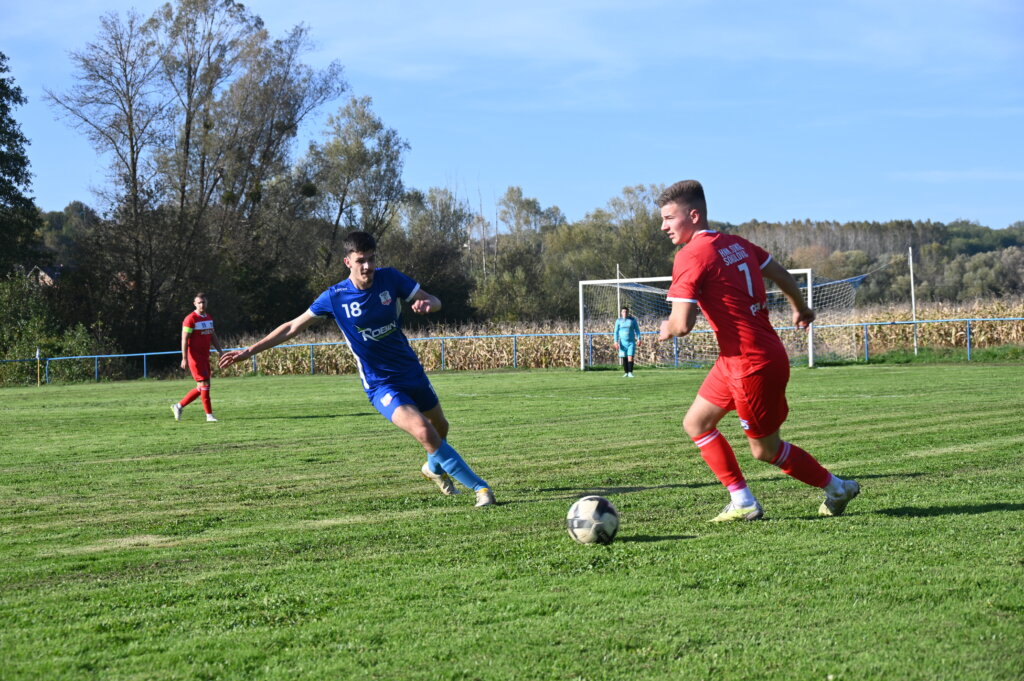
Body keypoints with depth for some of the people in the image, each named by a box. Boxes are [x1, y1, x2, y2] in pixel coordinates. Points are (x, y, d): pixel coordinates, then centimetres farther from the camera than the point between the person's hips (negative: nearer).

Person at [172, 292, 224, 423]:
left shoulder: (209, 318, 14)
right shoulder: (190, 319, -11)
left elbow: (213, 337, 21)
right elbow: (184, 340, -13)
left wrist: (221, 352, 13)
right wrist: (184, 359, -17)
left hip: (205, 357, 8)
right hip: (195, 357, -8)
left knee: (202, 388, 9)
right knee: (204, 384, -10)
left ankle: (178, 406, 21)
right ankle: (209, 415, -5)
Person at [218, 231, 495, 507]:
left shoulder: (389, 278, -6)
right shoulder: (335, 297, -12)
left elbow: (435, 301, 0)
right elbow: (293, 327, -2)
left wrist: (426, 303, -25)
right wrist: (249, 351, -3)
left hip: (412, 371, 4)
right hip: (381, 385, -4)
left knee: (441, 427, 22)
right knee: (424, 432, -25)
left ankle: (434, 468, 57)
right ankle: (480, 486, -12)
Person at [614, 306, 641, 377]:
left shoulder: (633, 320, 5)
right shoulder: (618, 321, 5)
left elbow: (637, 330, 8)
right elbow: (616, 332, 5)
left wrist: (638, 339, -3)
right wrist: (616, 341, -4)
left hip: (631, 342, -1)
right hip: (623, 342, 1)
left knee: (630, 357, -11)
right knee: (624, 358, 1)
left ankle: (630, 373, -12)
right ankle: (626, 373, 8)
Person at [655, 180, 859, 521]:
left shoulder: (691, 256, -18)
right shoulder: (735, 243, 7)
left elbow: (682, 324, -23)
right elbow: (781, 275, 15)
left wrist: (666, 329, 0)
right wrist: (800, 309, 34)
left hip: (753, 364, -9)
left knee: (765, 449, 8)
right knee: (695, 423, 14)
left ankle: (837, 488, 25)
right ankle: (742, 502, 16)